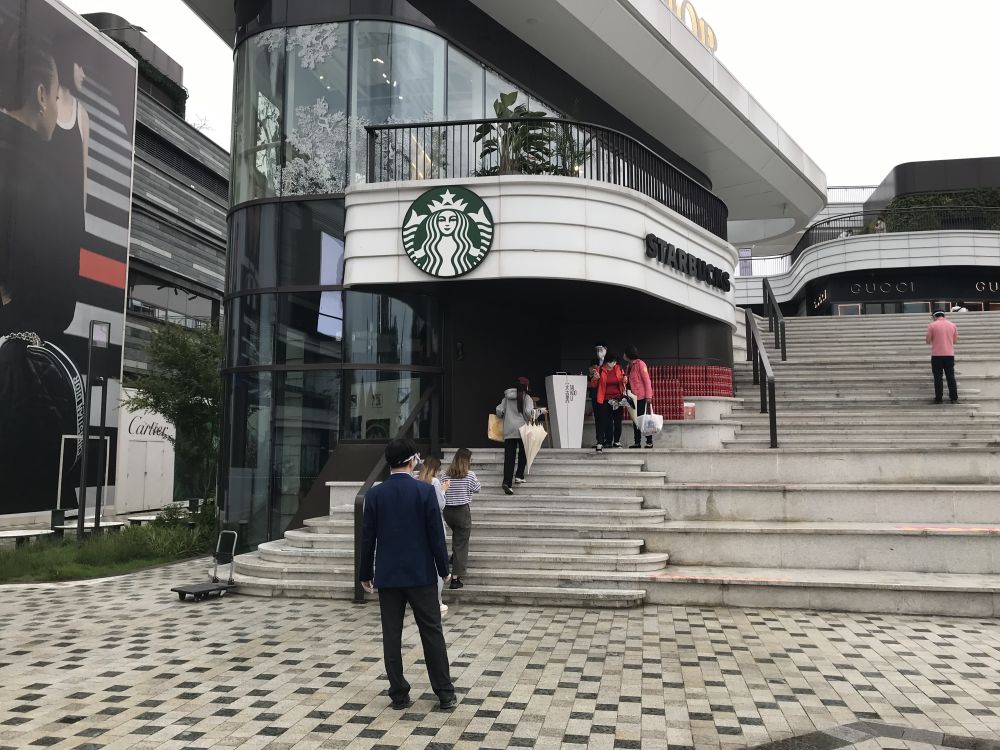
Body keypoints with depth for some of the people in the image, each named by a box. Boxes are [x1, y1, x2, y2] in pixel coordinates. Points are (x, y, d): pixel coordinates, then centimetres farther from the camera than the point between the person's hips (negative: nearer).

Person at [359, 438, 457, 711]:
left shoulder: (374, 494, -2)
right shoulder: (425, 491, -9)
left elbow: (367, 538, 1)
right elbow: (436, 535, -8)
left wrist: (366, 573, 11)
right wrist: (444, 569, 3)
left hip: (387, 576, 2)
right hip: (421, 574, -1)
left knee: (391, 635, 8)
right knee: (432, 632, 8)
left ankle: (399, 694, 13)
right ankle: (445, 693, 13)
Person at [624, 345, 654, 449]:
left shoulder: (640, 364, -10)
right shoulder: (630, 366, 14)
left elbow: (647, 380, -14)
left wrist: (648, 396, -19)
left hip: (642, 397, -8)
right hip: (634, 398, 8)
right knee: (635, 420, 8)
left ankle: (649, 442, 2)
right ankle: (637, 442, 13)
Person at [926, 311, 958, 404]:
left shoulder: (932, 325, -5)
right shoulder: (952, 325, 6)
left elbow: (928, 340, -5)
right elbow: (955, 340, 12)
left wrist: (926, 338, 16)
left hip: (937, 355, -3)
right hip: (949, 354, 3)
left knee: (938, 377, 2)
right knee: (951, 377, 8)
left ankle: (938, 398, 3)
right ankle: (954, 398, 9)